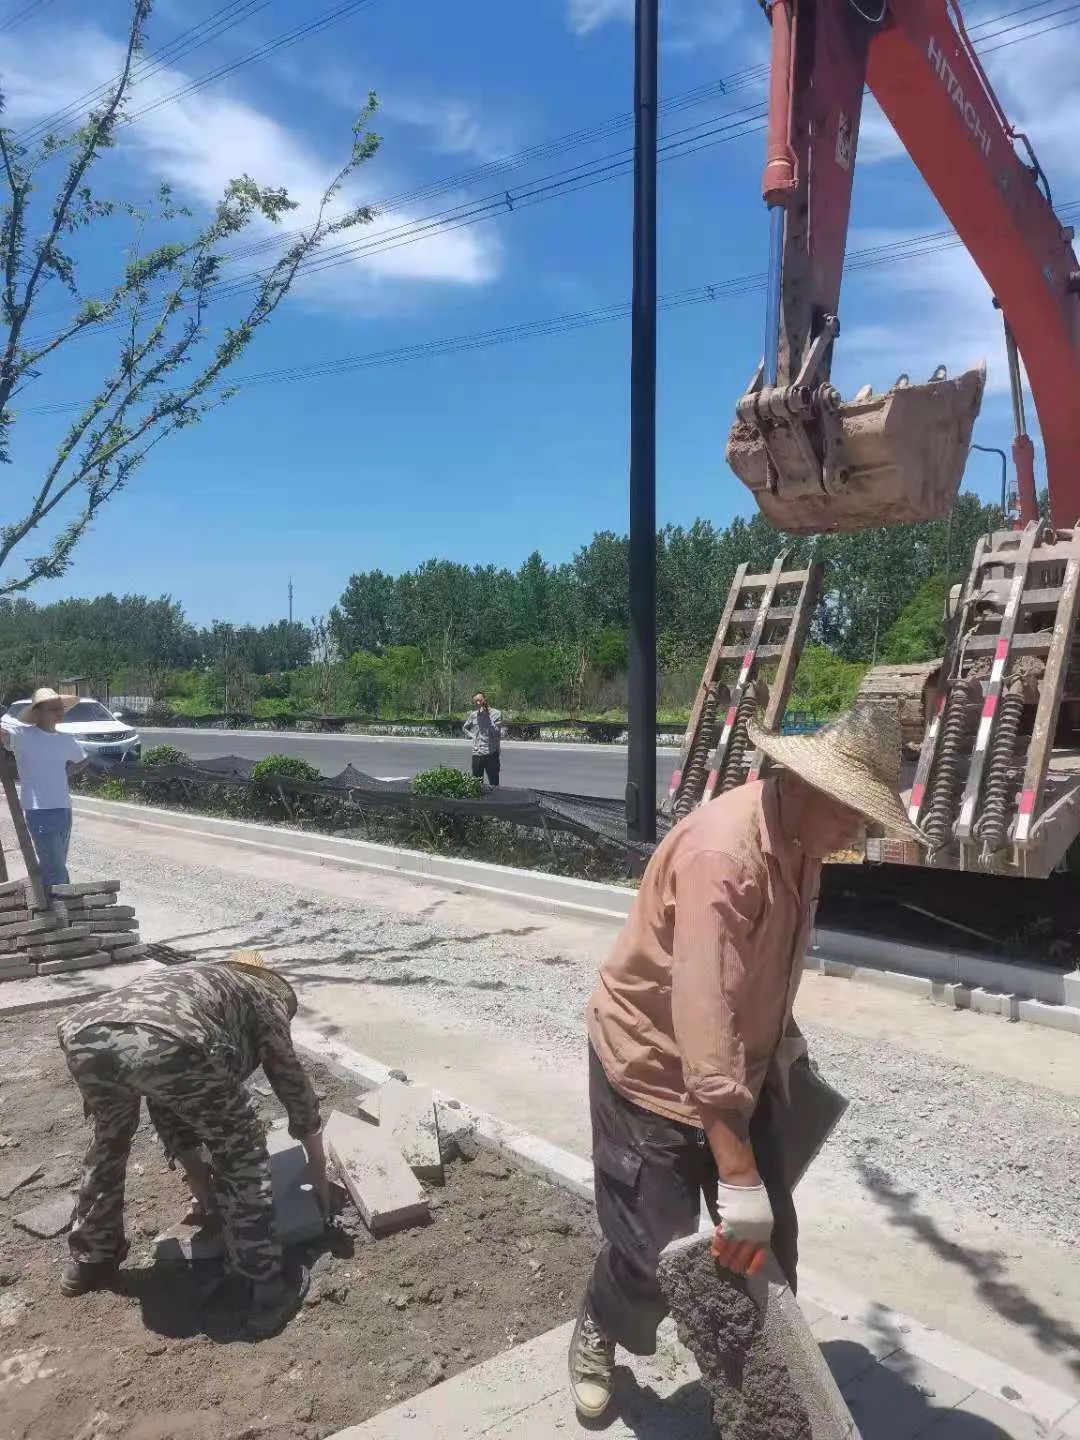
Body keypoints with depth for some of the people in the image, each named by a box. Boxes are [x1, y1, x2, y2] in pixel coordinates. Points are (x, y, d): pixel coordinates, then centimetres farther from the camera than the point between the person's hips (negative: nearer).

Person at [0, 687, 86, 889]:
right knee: (56, 872, -9)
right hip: (39, 812, -6)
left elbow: (82, 760, 29)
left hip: (64, 810, 6)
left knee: (57, 867, 15)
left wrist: (65, 773, 13)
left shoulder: (66, 741, 11)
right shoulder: (24, 735, -6)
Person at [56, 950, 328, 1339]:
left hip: (84, 1034, 6)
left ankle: (89, 1261, 50)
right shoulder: (264, 995, 31)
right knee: (240, 1153, 16)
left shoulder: (188, 980, 44)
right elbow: (295, 1089, 34)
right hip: (166, 1043, -6)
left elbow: (170, 1106, 48)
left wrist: (199, 1177, 58)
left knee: (109, 1140, 36)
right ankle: (268, 1286, 21)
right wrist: (318, 1171, 48)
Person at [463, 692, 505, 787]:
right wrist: (472, 736, 9)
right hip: (477, 753, 4)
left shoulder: (496, 714, -3)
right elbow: (464, 728, 27)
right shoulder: (474, 715, 10)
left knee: (494, 783, -2)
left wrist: (487, 717, -14)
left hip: (491, 753, -4)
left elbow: (496, 732, -12)